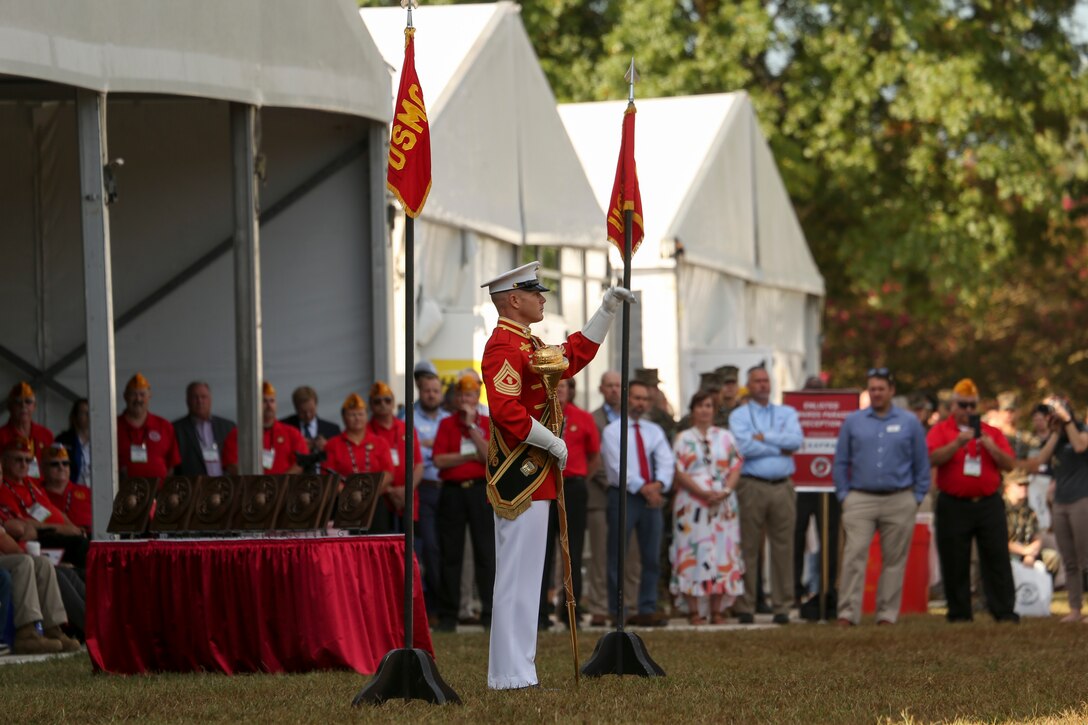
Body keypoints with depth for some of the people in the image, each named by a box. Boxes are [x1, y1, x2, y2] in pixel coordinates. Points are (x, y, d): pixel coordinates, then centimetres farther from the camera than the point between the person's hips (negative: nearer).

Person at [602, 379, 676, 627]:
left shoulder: (655, 431, 14)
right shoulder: (612, 431, -1)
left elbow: (666, 462, 3)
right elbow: (617, 467, -11)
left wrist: (659, 484, -17)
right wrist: (643, 488, -19)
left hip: (653, 496, 5)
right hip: (623, 496, -5)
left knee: (652, 558, 4)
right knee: (617, 558, -3)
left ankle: (648, 610, 8)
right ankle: (616, 612, 1)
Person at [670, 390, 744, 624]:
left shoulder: (725, 437, 13)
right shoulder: (684, 439, 6)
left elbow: (736, 467, 6)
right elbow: (679, 472, -3)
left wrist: (725, 491, -11)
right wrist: (703, 493, -14)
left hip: (723, 505, 2)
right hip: (692, 504, -2)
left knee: (721, 554, -1)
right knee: (692, 554, -6)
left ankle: (716, 611, 4)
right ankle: (693, 611, -3)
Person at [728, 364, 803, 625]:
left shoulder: (786, 413, 15)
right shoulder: (738, 415, 7)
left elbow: (796, 440, -3)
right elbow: (744, 447, -11)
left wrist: (763, 437, -7)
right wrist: (780, 448, -6)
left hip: (782, 487, 3)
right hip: (751, 486, -3)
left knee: (783, 548, 0)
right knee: (748, 549, -4)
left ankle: (782, 607, 4)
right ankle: (744, 608, -1)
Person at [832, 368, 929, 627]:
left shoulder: (909, 423, 7)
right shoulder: (853, 422, 8)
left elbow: (922, 465, 11)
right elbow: (840, 462, 12)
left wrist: (917, 498, 4)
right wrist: (843, 496, 4)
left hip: (899, 501, 0)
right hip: (860, 499, 0)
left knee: (894, 561, 3)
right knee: (854, 556, -12)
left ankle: (887, 614, 9)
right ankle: (848, 613, -13)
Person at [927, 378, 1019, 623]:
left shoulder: (992, 433, 13)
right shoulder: (940, 431, 6)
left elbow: (1009, 464, 6)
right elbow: (933, 458, -10)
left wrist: (991, 448, -10)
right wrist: (959, 442, -21)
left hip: (988, 504, 2)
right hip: (953, 506, -1)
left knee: (997, 559, -3)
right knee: (955, 564, 1)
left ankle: (1004, 611, -2)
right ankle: (959, 614, 8)